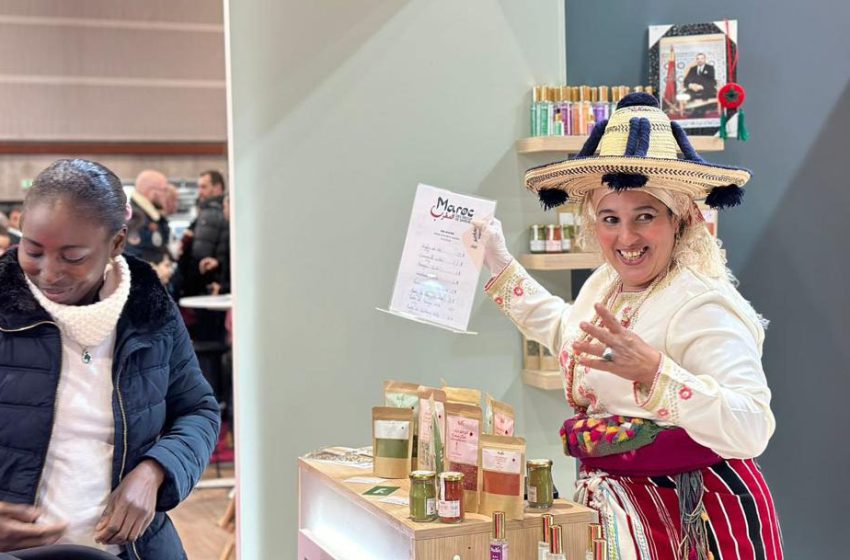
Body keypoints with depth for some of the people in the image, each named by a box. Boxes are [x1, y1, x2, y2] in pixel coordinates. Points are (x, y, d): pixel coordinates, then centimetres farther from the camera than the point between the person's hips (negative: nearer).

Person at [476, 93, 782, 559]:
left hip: (694, 515, -8)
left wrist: (652, 371, -43)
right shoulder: (606, 284, 4)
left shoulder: (703, 305, -23)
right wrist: (499, 264, 28)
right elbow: (566, 332, 28)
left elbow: (751, 429, -33)